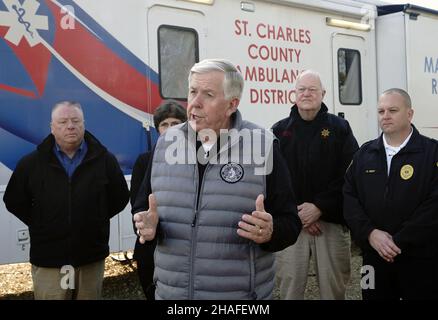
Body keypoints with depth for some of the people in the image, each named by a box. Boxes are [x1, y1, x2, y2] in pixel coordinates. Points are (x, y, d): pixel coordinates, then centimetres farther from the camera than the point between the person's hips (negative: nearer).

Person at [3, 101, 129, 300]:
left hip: (92, 257, 1)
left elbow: (120, 198, 8)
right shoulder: (31, 163, 1)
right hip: (48, 260, 0)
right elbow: (14, 201, 8)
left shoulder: (104, 160, 0)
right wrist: (41, 225, 3)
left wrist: (95, 219, 2)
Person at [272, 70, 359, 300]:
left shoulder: (339, 128, 4)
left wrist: (320, 207, -13)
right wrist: (295, 213, -9)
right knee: (289, 285, 5)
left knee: (333, 286, 8)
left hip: (332, 221, 0)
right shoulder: (280, 130, 7)